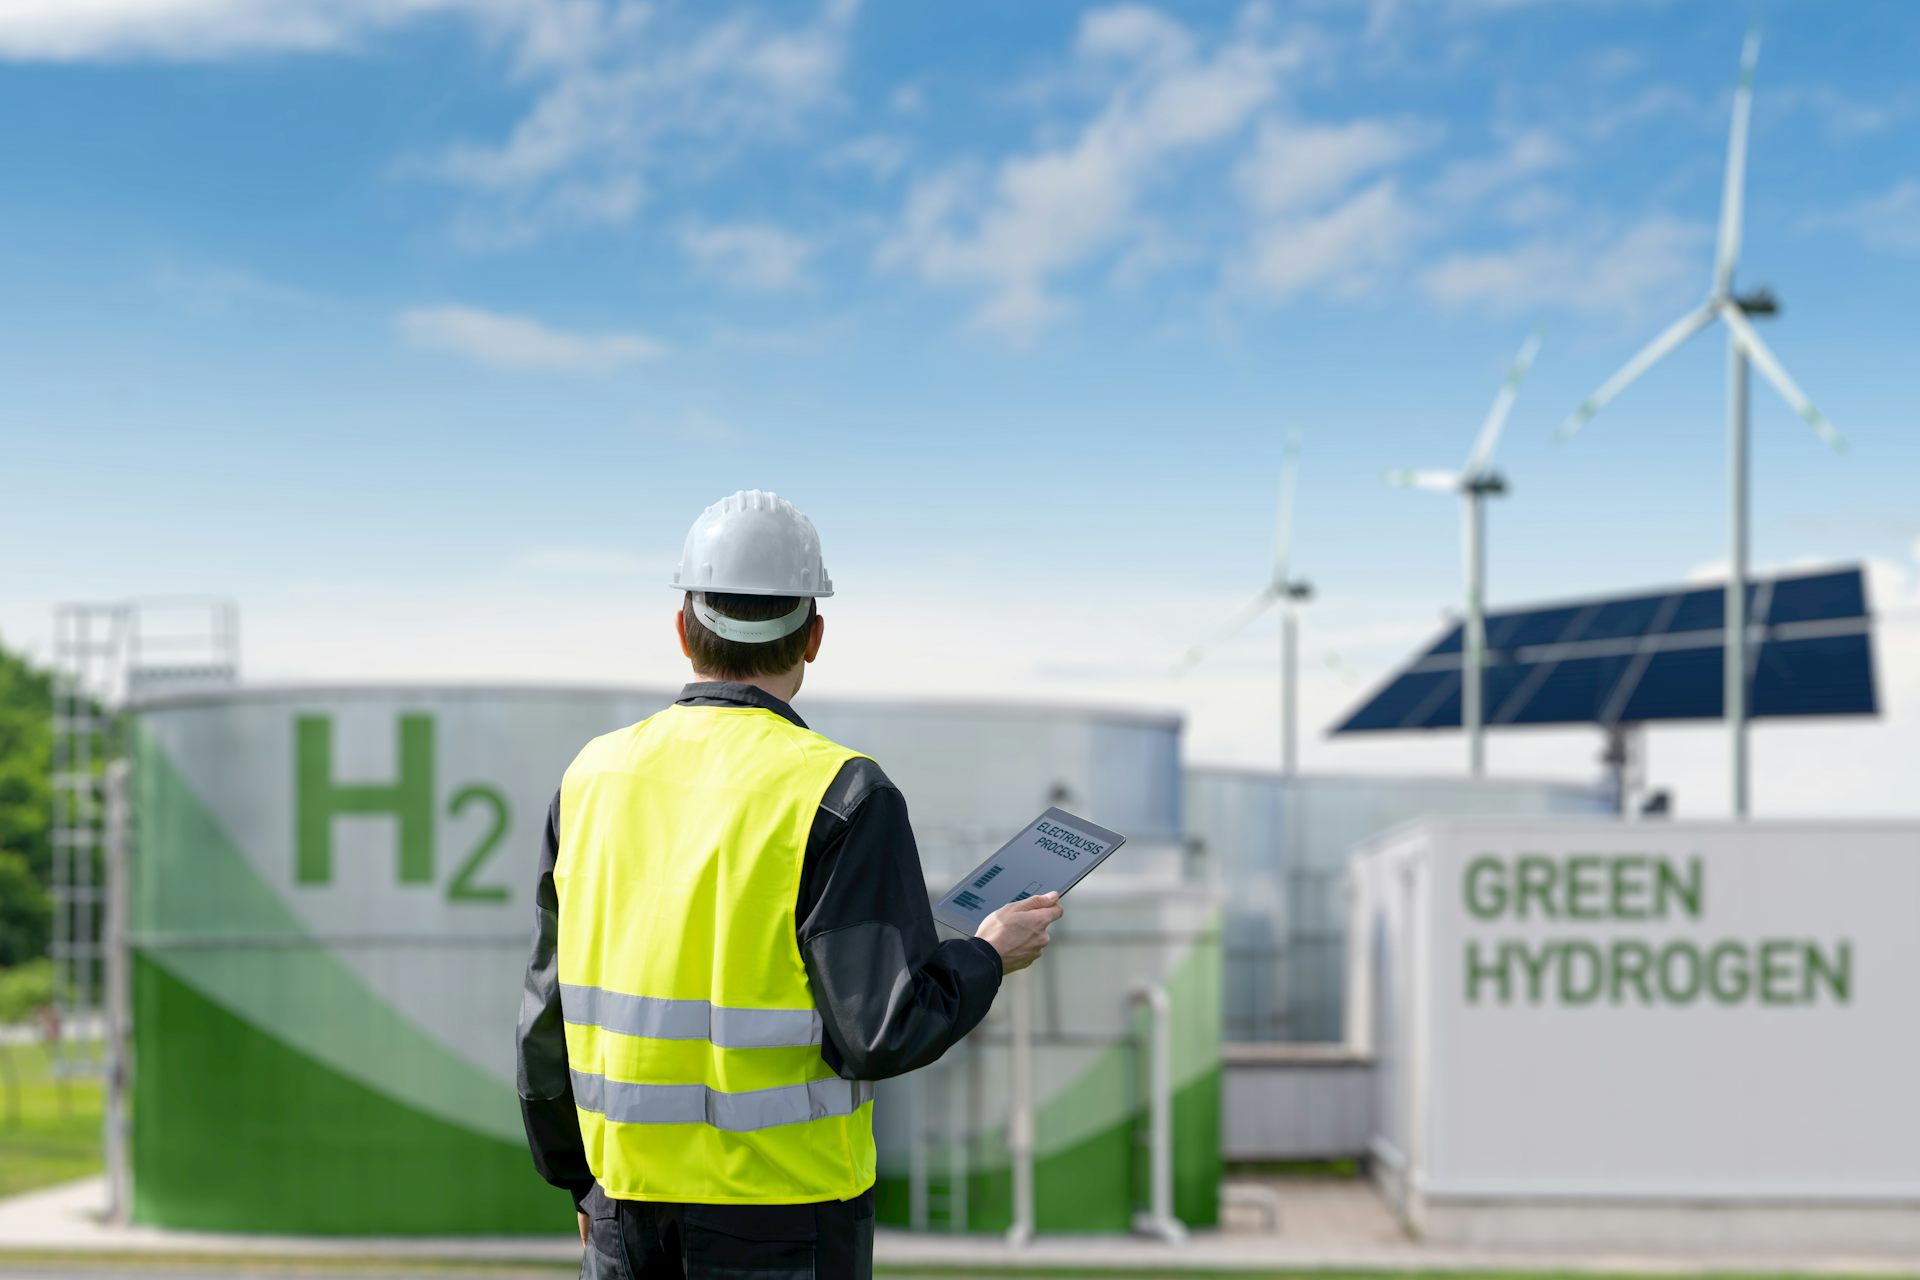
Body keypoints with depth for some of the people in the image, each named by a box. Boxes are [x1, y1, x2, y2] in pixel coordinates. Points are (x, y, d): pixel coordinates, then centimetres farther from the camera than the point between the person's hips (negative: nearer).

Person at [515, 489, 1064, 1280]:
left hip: (628, 1213, 5)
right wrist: (989, 959, 2)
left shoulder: (594, 777, 3)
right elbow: (885, 1031, -17)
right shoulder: (839, 797, -12)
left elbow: (550, 1013, 8)